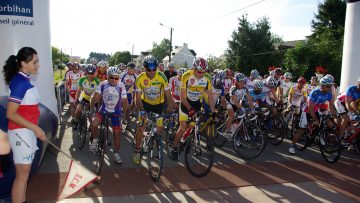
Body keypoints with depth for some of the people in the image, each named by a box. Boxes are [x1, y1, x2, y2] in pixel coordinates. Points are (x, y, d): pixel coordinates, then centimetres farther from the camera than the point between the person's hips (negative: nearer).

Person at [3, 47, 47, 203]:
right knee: (22, 176, -2)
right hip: (21, 132, -9)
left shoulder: (24, 80, 10)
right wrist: (35, 128, -22)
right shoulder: (20, 82, -18)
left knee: (24, 175, 16)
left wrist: (35, 129, 22)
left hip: (27, 131, 9)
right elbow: (10, 114, -21)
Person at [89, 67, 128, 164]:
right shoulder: (102, 84, -13)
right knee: (94, 124, -24)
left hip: (115, 112, 0)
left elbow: (124, 101, -8)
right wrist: (91, 109, -7)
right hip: (103, 110, 1)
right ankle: (94, 140, 6)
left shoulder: (121, 86, -15)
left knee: (117, 133, 1)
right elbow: (95, 97, -8)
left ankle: (116, 154, 18)